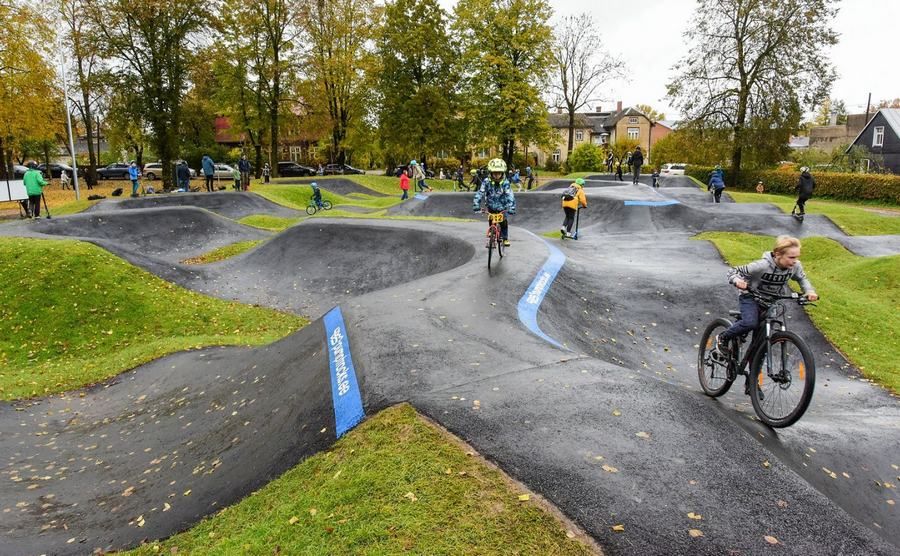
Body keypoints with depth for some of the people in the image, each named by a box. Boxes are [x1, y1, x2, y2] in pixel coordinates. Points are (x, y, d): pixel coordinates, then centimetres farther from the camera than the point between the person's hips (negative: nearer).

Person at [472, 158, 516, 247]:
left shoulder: (505, 183, -20)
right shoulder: (487, 182, -18)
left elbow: (510, 195, -27)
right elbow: (480, 192, -22)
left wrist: (511, 207, -39)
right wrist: (476, 204, -34)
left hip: (502, 207, -1)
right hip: (491, 207, 1)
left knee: (504, 222, -8)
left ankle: (505, 238, 10)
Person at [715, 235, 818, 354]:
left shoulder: (795, 266, -15)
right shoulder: (762, 266, -29)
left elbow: (802, 278, 9)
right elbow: (733, 271, -22)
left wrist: (809, 291, -11)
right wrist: (737, 280, -45)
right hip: (751, 298, -6)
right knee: (750, 323, -31)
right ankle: (723, 337, -8)